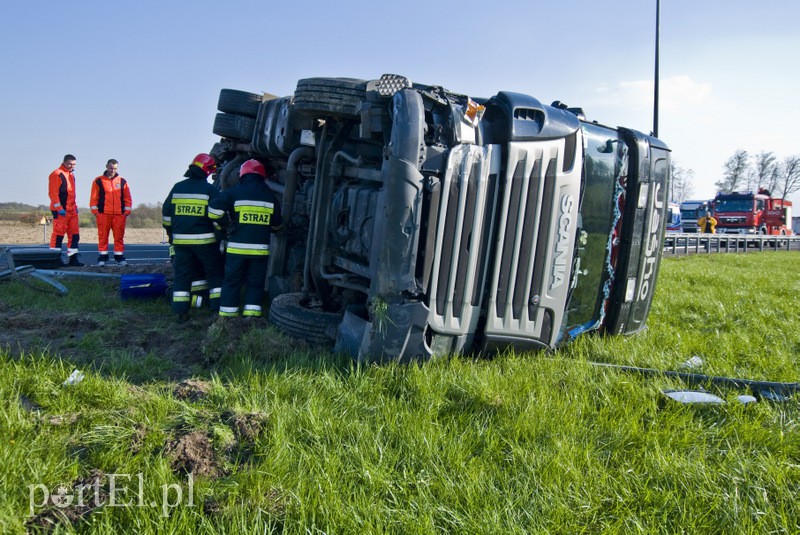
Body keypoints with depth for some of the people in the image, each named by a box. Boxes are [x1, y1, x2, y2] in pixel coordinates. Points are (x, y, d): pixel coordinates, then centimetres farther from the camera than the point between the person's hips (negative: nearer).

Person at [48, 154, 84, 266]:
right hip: (61, 211, -9)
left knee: (75, 234, 7)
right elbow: (53, 193, -14)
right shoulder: (56, 174, -9)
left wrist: (75, 206, 19)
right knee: (59, 234, -5)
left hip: (72, 210, 9)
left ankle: (73, 258, 11)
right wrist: (59, 208, -19)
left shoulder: (71, 175, 19)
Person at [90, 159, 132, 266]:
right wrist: (94, 210, -3)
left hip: (119, 215, 1)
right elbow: (94, 197, 5)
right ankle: (102, 258, 6)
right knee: (103, 237, 1)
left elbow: (127, 197, 11)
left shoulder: (122, 181, 11)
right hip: (103, 214, -1)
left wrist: (127, 211, 4)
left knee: (119, 237, 3)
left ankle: (119, 257, 9)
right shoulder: (98, 181, 6)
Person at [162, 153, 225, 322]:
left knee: (182, 275, 10)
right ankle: (219, 309, 5)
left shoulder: (177, 188, 8)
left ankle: (180, 312, 9)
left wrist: (170, 233, 24)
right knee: (215, 274, 8)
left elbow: (166, 212, 13)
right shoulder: (210, 190, -6)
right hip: (204, 240, -4)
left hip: (180, 240, 4)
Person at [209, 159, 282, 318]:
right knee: (255, 283, 9)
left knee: (232, 281, 8)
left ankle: (227, 315, 11)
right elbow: (276, 224, 15)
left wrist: (221, 224, 9)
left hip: (237, 247, -1)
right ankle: (252, 313, 4)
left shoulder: (234, 193, -3)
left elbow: (213, 210, -10)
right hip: (260, 249, 2)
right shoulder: (270, 196, 7)